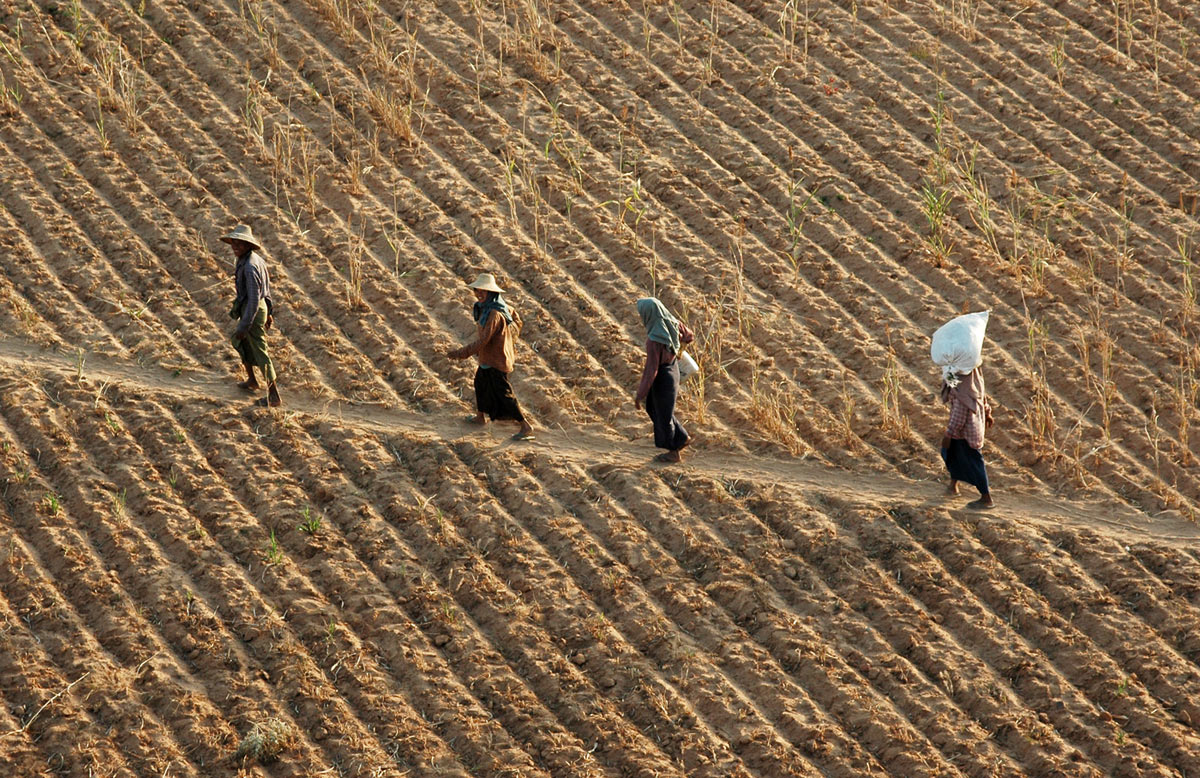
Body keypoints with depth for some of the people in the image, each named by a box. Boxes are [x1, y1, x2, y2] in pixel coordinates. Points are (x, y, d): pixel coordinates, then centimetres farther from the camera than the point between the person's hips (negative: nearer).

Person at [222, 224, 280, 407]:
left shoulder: (250, 267, -29)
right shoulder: (256, 258, 2)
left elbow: (254, 299, -28)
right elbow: (267, 288, 13)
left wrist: (244, 326, -25)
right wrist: (269, 312, 22)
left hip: (253, 310, -10)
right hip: (262, 306, 10)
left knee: (260, 352, -1)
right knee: (239, 340, 28)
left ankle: (274, 397, 5)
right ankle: (252, 381, 41)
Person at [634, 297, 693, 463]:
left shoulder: (654, 340, -36)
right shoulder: (672, 322, -15)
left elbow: (651, 370, -30)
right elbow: (689, 336, 6)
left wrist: (639, 395, -19)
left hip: (662, 378, -8)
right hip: (672, 368, 8)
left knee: (663, 415, 17)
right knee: (652, 407, 29)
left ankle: (673, 452, 38)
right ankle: (682, 438, 38)